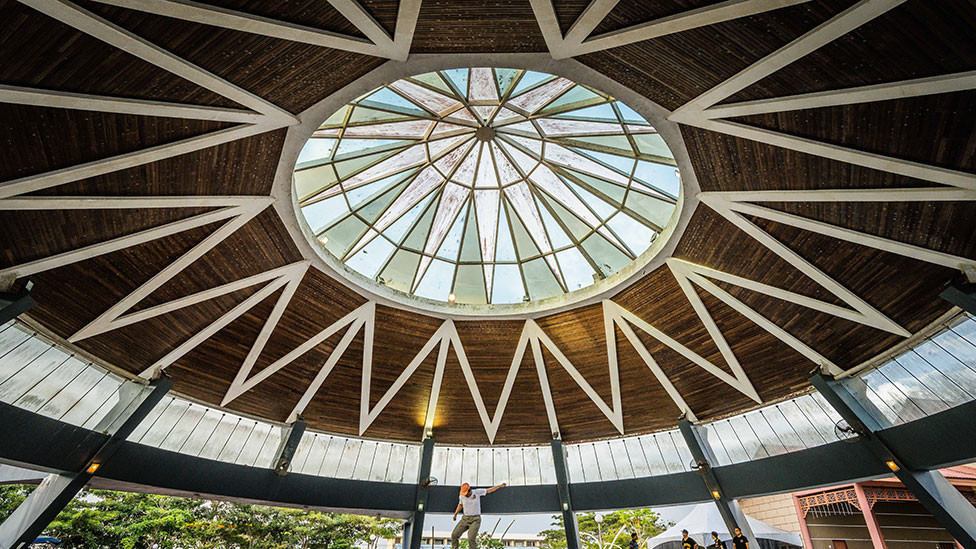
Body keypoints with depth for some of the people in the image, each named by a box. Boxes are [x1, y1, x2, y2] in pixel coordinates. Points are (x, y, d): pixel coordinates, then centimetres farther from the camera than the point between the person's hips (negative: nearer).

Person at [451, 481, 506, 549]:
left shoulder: (477, 492, -14)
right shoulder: (461, 496, -5)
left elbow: (489, 490, -3)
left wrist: (501, 486, -3)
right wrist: (455, 514, 7)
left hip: (475, 519, -4)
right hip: (465, 519, 4)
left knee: (471, 539, -20)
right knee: (454, 535, -4)